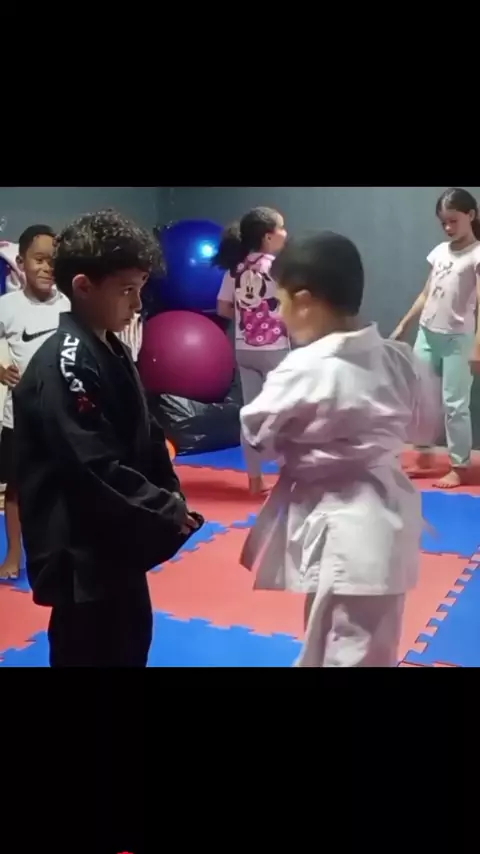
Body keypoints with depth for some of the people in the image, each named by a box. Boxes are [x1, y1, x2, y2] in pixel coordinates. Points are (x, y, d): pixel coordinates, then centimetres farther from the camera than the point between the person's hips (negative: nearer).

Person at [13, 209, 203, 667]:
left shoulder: (112, 351, 9)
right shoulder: (65, 363, -22)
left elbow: (145, 438, 13)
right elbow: (95, 470, -26)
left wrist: (171, 500, 0)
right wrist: (167, 512, -17)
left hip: (115, 543, 10)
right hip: (81, 552, -10)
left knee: (130, 644, 23)